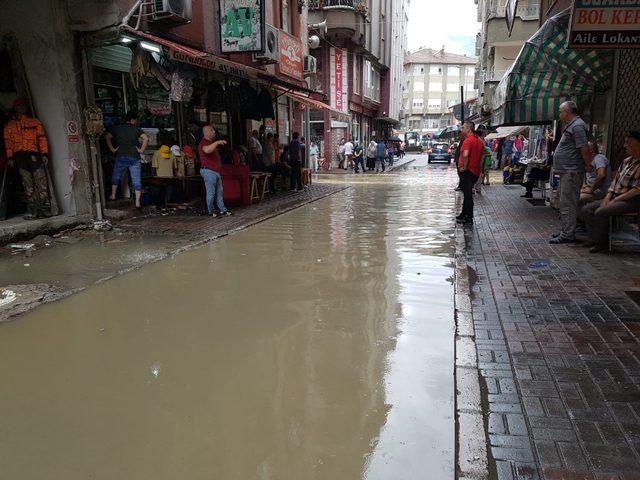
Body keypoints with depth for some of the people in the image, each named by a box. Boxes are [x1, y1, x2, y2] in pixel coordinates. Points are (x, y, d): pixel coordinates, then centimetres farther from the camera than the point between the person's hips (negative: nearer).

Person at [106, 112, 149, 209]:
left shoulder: (117, 128, 8)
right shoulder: (136, 129, 1)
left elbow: (108, 137, 0)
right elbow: (146, 138, -13)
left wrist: (112, 149, 4)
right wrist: (142, 150, -7)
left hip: (121, 157, 2)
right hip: (134, 158, -1)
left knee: (116, 176, 21)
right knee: (136, 180, 0)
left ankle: (113, 195, 24)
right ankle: (137, 202, -3)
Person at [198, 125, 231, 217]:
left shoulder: (212, 142, 19)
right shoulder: (203, 143, -14)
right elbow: (207, 150, -39)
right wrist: (217, 142, -37)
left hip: (216, 171, 10)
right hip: (208, 171, -10)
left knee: (219, 191, 13)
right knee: (211, 192, -4)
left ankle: (222, 209, 21)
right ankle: (210, 211, 6)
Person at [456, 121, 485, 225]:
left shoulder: (468, 140, -17)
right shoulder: (480, 141, 13)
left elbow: (465, 155, -32)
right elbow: (482, 156, 19)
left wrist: (464, 167, -21)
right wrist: (478, 168, 19)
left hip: (467, 171, -9)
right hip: (476, 172, 9)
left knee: (468, 195, -3)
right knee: (467, 194, 19)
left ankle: (469, 219, 2)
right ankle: (464, 215, 29)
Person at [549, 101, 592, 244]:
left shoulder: (577, 126, -15)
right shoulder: (571, 126, 19)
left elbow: (584, 148, -21)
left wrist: (588, 165, -14)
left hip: (571, 172, -11)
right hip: (566, 171, 11)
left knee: (568, 203, -9)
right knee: (565, 203, 16)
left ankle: (568, 234, -6)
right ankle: (566, 231, 25)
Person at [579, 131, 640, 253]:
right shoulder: (626, 161, 14)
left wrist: (616, 200, -18)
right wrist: (608, 197, 2)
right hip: (615, 198, 9)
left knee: (600, 212, -28)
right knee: (586, 210, -6)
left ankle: (602, 243, -11)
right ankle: (596, 239, -5)